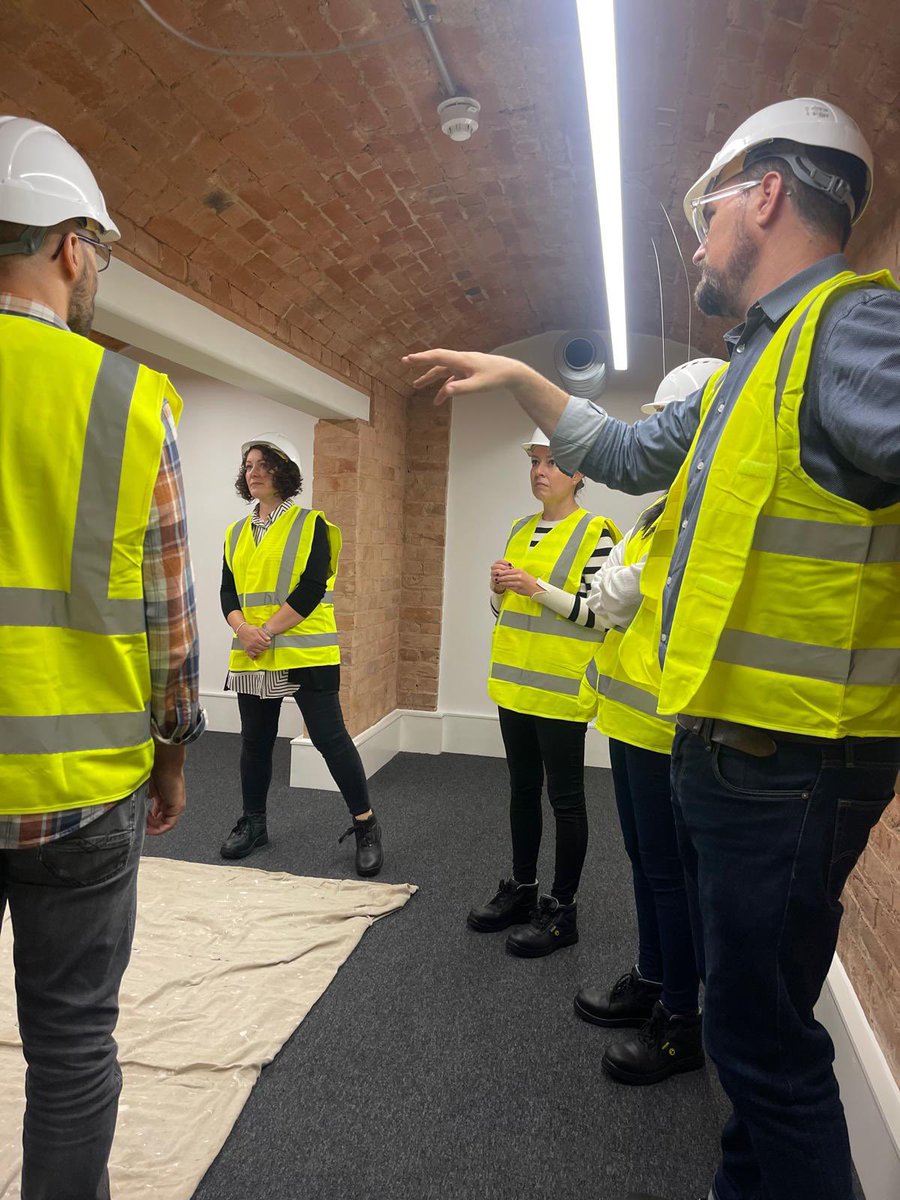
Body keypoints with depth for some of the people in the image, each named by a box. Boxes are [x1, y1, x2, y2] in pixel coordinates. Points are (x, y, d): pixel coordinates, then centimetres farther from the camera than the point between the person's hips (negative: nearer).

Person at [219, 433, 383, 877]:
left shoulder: (311, 524, -4)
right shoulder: (236, 533, 13)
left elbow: (312, 588, -14)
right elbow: (228, 591, 9)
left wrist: (268, 630, -17)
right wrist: (242, 628, -11)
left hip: (304, 653, -5)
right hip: (252, 657, 6)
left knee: (329, 738, -5)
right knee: (255, 740, 14)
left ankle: (365, 825, 8)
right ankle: (253, 822, 31)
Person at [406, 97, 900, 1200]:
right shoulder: (755, 361, 18)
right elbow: (628, 453, 26)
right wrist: (518, 377, 24)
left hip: (786, 763, -10)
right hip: (721, 747, 10)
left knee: (763, 1037, 5)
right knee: (743, 1009, 24)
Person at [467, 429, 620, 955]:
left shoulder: (595, 533, -9)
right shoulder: (520, 529, 12)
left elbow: (597, 611, -15)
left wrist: (535, 587, -20)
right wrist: (500, 585, -4)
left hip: (562, 686, -7)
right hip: (515, 680, 7)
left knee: (564, 796, 3)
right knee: (523, 788, 16)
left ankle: (563, 909, 16)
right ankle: (522, 888, 30)